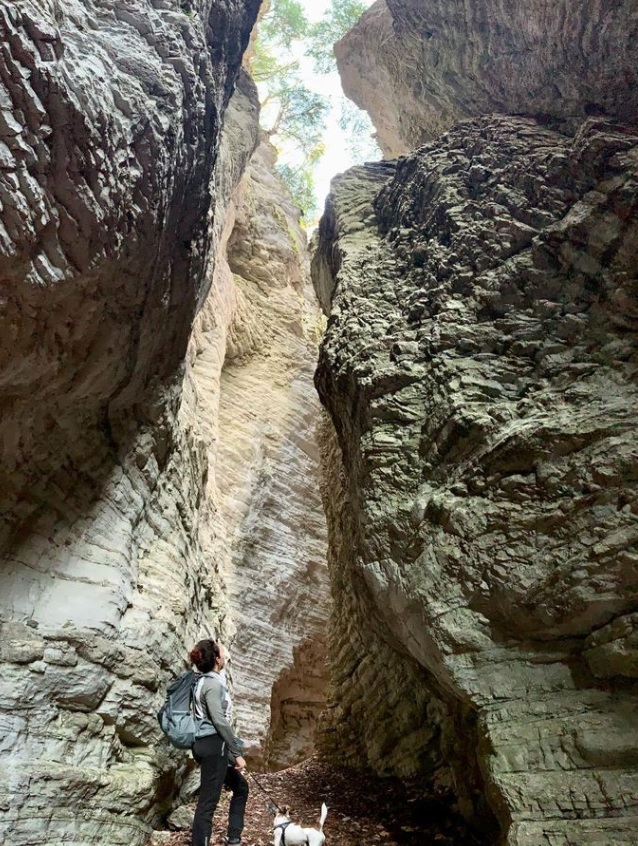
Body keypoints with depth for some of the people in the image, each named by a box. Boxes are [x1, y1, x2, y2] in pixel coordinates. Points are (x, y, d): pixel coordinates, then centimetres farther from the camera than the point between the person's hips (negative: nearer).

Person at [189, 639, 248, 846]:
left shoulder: (205, 681, 13)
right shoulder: (213, 683, -17)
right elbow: (220, 721, -22)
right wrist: (237, 753, -17)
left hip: (209, 745, 10)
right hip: (213, 746, -10)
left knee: (241, 787, 20)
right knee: (208, 802, -3)